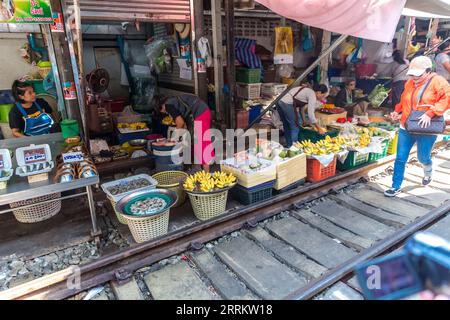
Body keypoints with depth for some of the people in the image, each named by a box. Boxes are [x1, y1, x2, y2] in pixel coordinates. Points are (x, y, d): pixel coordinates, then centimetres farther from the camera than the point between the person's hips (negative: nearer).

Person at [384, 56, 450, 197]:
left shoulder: (437, 81, -8)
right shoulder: (410, 83, 9)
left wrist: (430, 113, -28)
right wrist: (397, 111, 4)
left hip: (426, 129, -4)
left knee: (423, 157, 11)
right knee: (400, 158, 3)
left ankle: (428, 173, 47)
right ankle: (396, 187, 12)